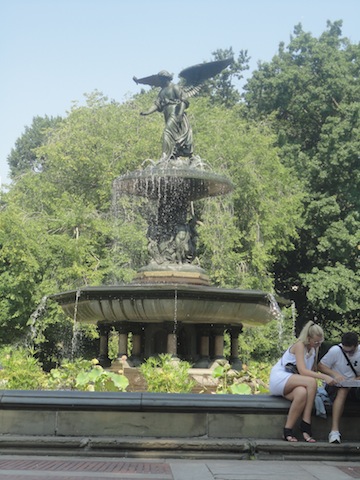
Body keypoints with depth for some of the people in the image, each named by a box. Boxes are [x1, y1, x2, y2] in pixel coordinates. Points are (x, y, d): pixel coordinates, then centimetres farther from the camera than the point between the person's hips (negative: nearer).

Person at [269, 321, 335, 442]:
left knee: (302, 393, -33)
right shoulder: (299, 345, -12)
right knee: (311, 382, -33)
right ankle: (306, 425, -30)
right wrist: (323, 377, -30)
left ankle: (288, 431, -31)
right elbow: (302, 371, -24)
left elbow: (313, 370, 11)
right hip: (279, 378, -7)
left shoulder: (314, 349, 15)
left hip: (291, 384, 7)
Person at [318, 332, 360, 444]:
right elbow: (321, 366, -3)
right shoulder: (335, 351, -8)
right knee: (343, 391, -34)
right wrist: (335, 374, -18)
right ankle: (334, 430, -41)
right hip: (336, 384, -3)